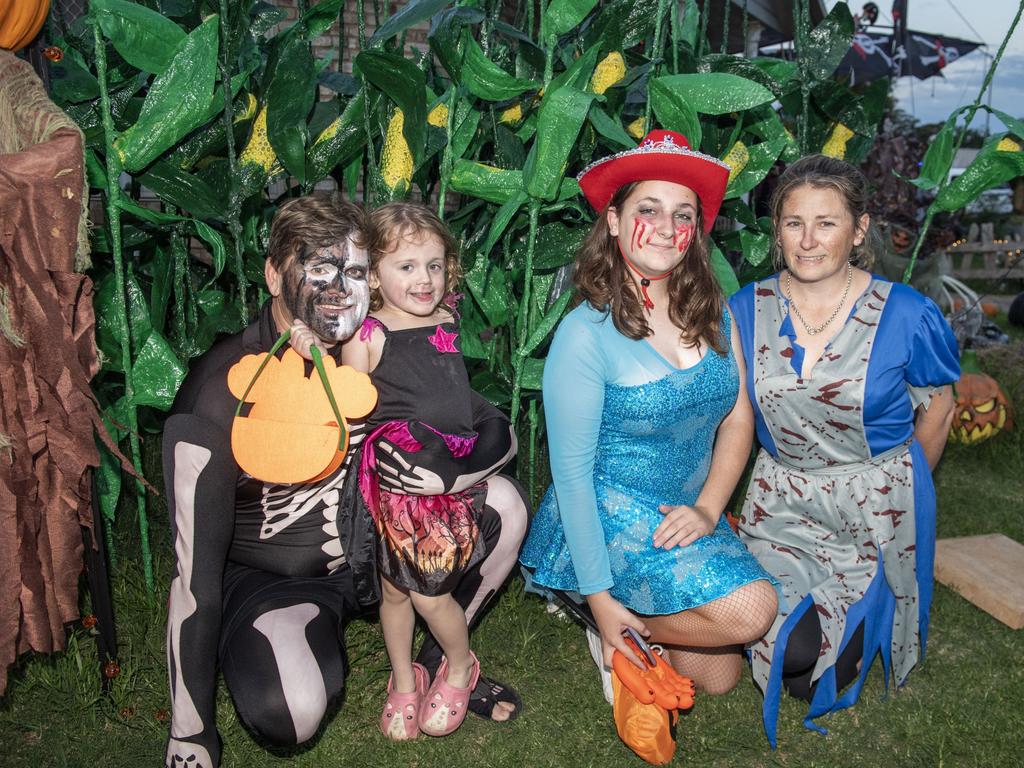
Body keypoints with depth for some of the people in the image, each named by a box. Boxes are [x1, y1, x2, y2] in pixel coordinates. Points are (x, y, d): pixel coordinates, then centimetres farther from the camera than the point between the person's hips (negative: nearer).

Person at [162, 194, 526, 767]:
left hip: (369, 543, 5)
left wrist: (448, 472, -30)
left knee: (503, 504, -7)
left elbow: (499, 430, -5)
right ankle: (322, 640, 5)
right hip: (265, 580, -5)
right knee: (291, 714, -33)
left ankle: (439, 662, 12)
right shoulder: (223, 390, -25)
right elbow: (196, 569, -24)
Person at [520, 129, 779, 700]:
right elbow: (572, 470, -15)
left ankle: (630, 619, 27)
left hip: (688, 514, 6)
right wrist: (600, 596, -16)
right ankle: (623, 623, 1)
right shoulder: (586, 333, -17)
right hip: (611, 510, -6)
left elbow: (738, 419, 4)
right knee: (750, 608, -24)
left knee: (720, 677, 5)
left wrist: (707, 509, -11)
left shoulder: (712, 311, 1)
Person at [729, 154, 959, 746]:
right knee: (785, 647, -9)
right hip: (780, 499, 2)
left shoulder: (907, 315, -13)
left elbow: (937, 408, 3)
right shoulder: (747, 309, -6)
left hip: (875, 504, -2)